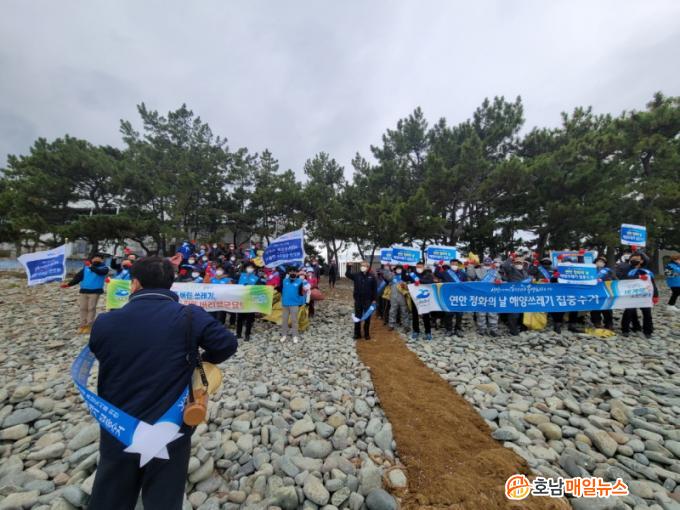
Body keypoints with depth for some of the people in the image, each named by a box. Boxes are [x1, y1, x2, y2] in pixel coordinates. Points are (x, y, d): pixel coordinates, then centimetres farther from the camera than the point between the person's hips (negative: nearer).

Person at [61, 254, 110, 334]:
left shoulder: (104, 268, 0)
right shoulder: (86, 267, 13)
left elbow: (100, 272, -23)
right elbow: (78, 276, 10)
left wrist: (91, 267, -36)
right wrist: (69, 284, 1)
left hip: (95, 291, -4)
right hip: (83, 291, 4)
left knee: (91, 308, -1)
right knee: (83, 308, 6)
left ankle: (89, 325, 6)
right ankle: (83, 325, 15)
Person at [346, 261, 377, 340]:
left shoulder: (371, 276, -4)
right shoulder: (356, 275, -1)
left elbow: (375, 288, -1)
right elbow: (347, 274, -15)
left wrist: (374, 299, -3)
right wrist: (348, 266, -28)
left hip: (368, 300, -1)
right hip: (358, 300, 1)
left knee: (367, 318, 8)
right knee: (357, 317, 9)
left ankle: (367, 334, 22)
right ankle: (357, 334, 20)